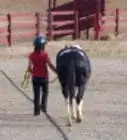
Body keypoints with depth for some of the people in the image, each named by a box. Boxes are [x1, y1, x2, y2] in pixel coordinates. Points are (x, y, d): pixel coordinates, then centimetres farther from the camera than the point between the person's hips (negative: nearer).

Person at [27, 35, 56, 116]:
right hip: (44, 77, -2)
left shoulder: (32, 55, -5)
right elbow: (51, 65, -16)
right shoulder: (45, 54, -12)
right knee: (45, 92, 20)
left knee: (36, 94, 8)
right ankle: (43, 106, 9)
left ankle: (37, 110, 7)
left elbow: (29, 68, -7)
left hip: (35, 77, 2)